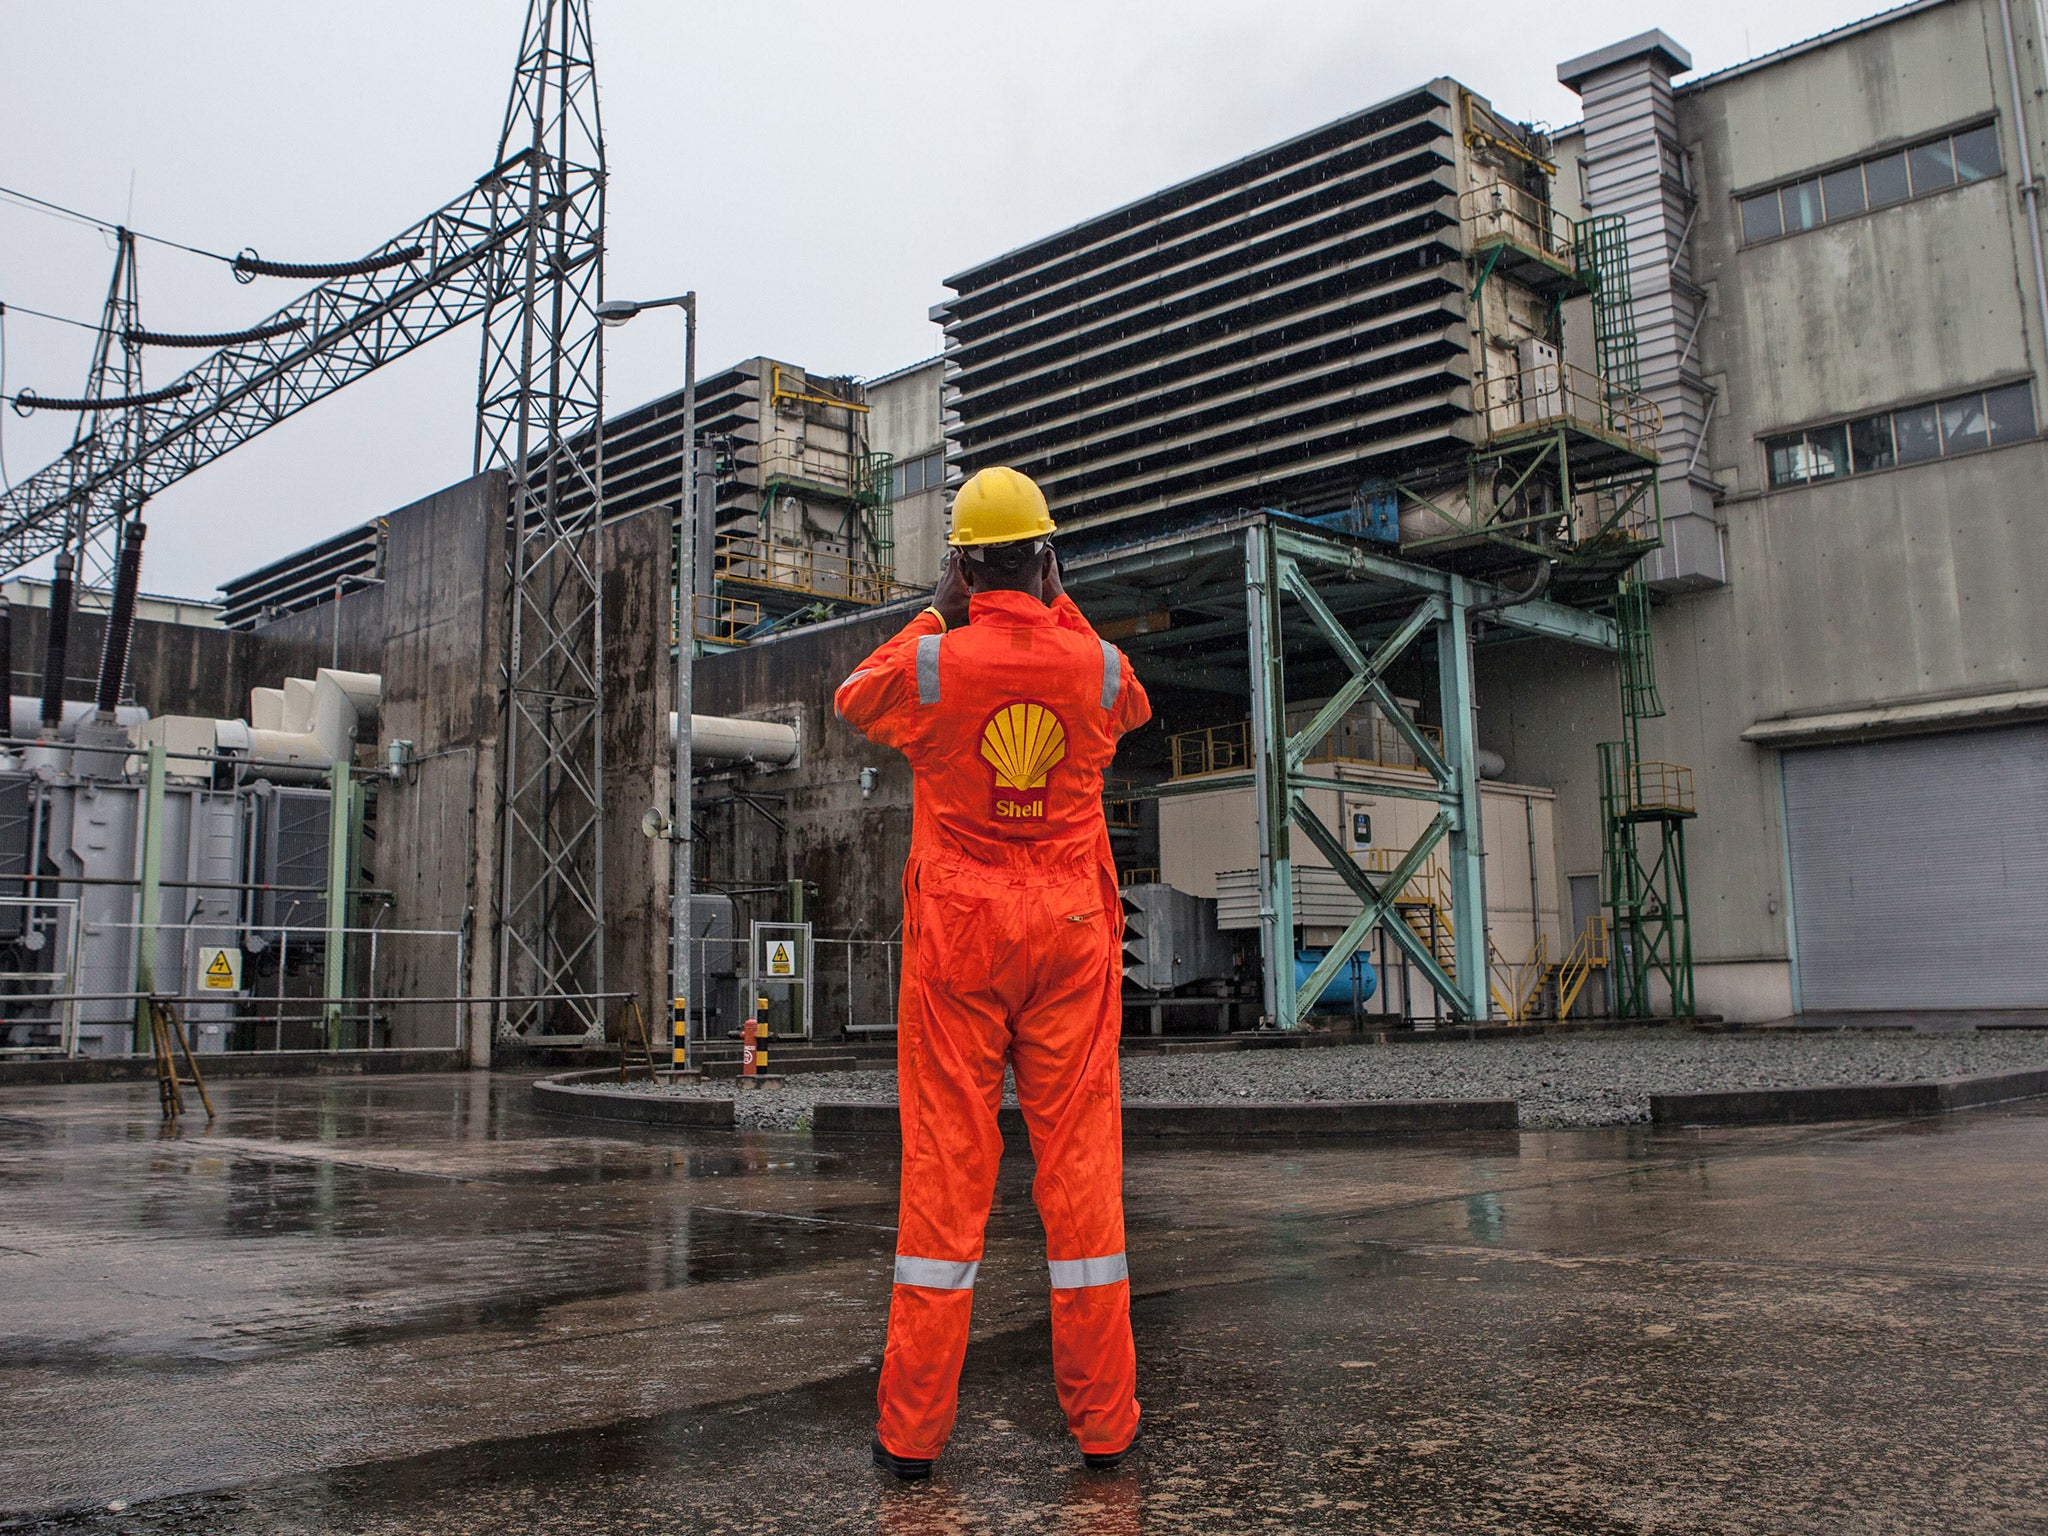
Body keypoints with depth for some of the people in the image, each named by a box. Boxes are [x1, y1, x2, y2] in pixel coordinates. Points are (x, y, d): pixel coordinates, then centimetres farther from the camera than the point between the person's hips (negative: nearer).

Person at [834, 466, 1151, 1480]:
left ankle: (913, 1426, 9)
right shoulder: (1096, 664, -2)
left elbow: (854, 700, 17)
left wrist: (935, 617, 19)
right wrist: (1061, 610, 23)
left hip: (957, 935, -1)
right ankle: (1103, 1420, 12)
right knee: (1081, 1162, 5)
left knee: (945, 1166, 3)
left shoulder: (929, 663, -7)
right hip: (1072, 935, 1)